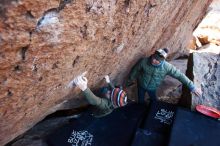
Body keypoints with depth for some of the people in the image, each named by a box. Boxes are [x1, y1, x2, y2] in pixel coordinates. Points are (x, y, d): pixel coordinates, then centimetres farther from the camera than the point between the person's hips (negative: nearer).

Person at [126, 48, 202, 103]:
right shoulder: (144, 61, -32)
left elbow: (180, 75, -23)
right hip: (141, 85, 0)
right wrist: (129, 81, -2)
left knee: (154, 100, 27)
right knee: (141, 101, 24)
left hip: (152, 88, 0)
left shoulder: (167, 67, -32)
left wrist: (192, 87, -20)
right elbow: (135, 70, -15)